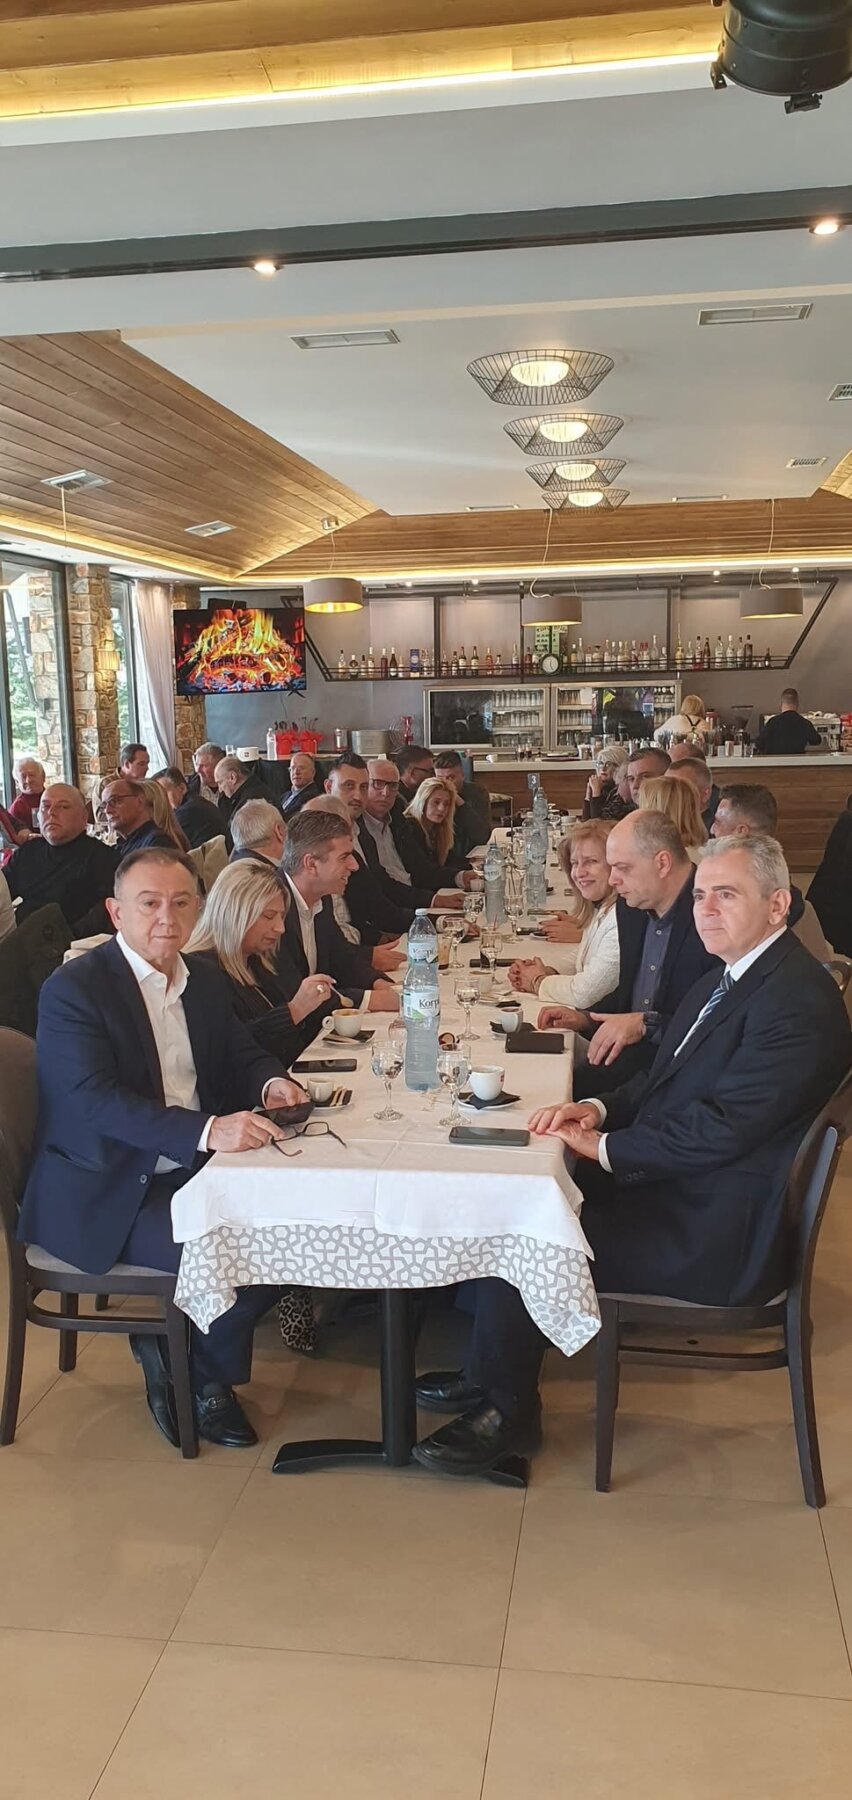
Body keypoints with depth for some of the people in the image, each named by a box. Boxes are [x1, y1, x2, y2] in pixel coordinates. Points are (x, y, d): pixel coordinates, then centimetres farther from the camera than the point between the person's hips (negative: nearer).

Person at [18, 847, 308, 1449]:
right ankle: (191, 1364, 7)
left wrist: (270, 1082, -11)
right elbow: (96, 1100, -25)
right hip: (106, 1195, -7)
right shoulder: (73, 988, -14)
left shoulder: (204, 979, 10)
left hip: (193, 1171, 7)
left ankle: (206, 1366, 8)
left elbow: (242, 1054, 15)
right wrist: (207, 1130, -38)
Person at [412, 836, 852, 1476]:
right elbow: (664, 1079, 17)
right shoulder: (726, 978, 11)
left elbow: (720, 1129, -26)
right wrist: (599, 1109, -3)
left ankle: (505, 1409, 9)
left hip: (715, 1232, -10)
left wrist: (606, 1147, -15)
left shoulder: (797, 1001, -21)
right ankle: (491, 1372, 20)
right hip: (669, 1186, 10)